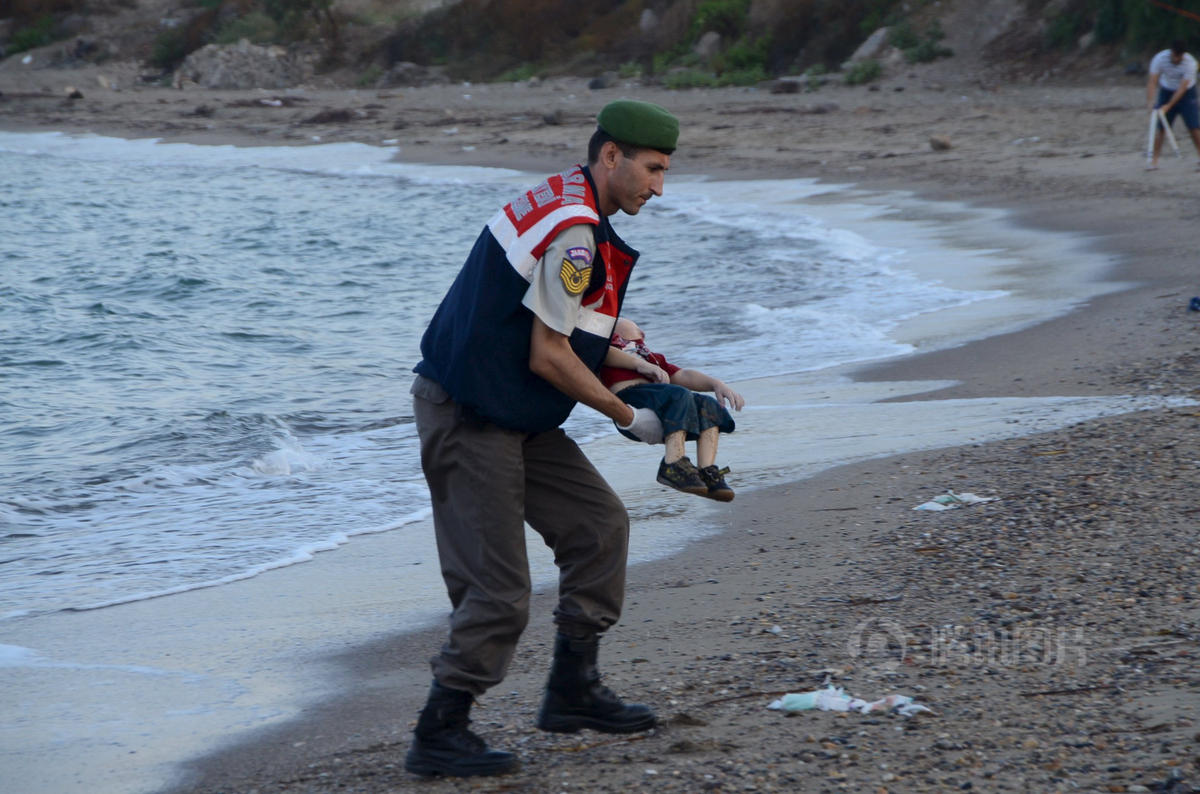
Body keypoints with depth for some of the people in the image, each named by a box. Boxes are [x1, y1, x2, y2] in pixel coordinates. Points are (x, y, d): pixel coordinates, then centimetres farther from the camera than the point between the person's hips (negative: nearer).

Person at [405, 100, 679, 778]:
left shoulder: (564, 202, 12)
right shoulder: (575, 232, -21)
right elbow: (548, 358, -19)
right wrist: (627, 416, -7)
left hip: (512, 414, 10)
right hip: (468, 420, -10)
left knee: (598, 523, 12)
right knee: (499, 594, -8)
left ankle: (573, 692, 20)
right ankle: (438, 736, 3)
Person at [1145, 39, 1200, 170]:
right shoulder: (1160, 59, -23)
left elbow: (1182, 88, -28)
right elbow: (1152, 82, -25)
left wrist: (1168, 106, -33)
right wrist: (1150, 102, -40)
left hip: (1186, 92, -1)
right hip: (1167, 90, 1)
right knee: (1161, 127, -5)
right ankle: (1154, 160, -2)